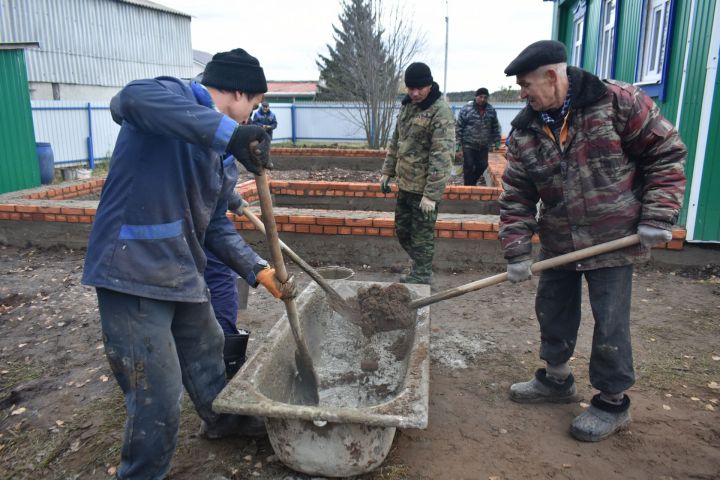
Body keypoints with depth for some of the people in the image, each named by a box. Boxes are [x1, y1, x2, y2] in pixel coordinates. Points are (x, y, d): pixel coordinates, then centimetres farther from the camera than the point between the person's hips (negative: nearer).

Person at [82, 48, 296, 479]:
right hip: (133, 273, -9)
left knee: (207, 351, 28)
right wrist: (227, 132, -43)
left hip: (183, 272, 9)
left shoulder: (225, 154, 12)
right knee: (159, 400, -2)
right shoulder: (175, 95, -11)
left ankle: (222, 419, 54)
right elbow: (130, 99, -36)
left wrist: (258, 270, 3)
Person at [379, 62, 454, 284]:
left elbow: (441, 157, -22)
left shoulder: (441, 112, -17)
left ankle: (421, 278, 18)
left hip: (424, 188, -8)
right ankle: (421, 268, 35)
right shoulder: (407, 105, 9)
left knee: (422, 234, 2)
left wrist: (431, 194, -25)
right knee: (402, 229, 18)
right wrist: (387, 172, 16)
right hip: (405, 183, 9)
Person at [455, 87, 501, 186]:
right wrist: (457, 142, -8)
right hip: (468, 144, -4)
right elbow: (459, 126, -5)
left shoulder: (491, 110, 5)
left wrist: (497, 141, 10)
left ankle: (472, 183, 30)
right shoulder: (467, 108, -6)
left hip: (484, 145, 4)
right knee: (468, 166, -1)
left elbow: (495, 127, 14)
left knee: (482, 166, 8)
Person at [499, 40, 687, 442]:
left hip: (614, 239, -5)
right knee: (553, 311, 16)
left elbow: (667, 152, -7)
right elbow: (517, 196, 0)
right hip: (558, 242, 5)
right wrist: (517, 251, -6)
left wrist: (658, 216, -13)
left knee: (610, 322, 2)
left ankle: (613, 402, 23)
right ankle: (556, 379, 39)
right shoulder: (524, 131, -2)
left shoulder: (618, 102, -14)